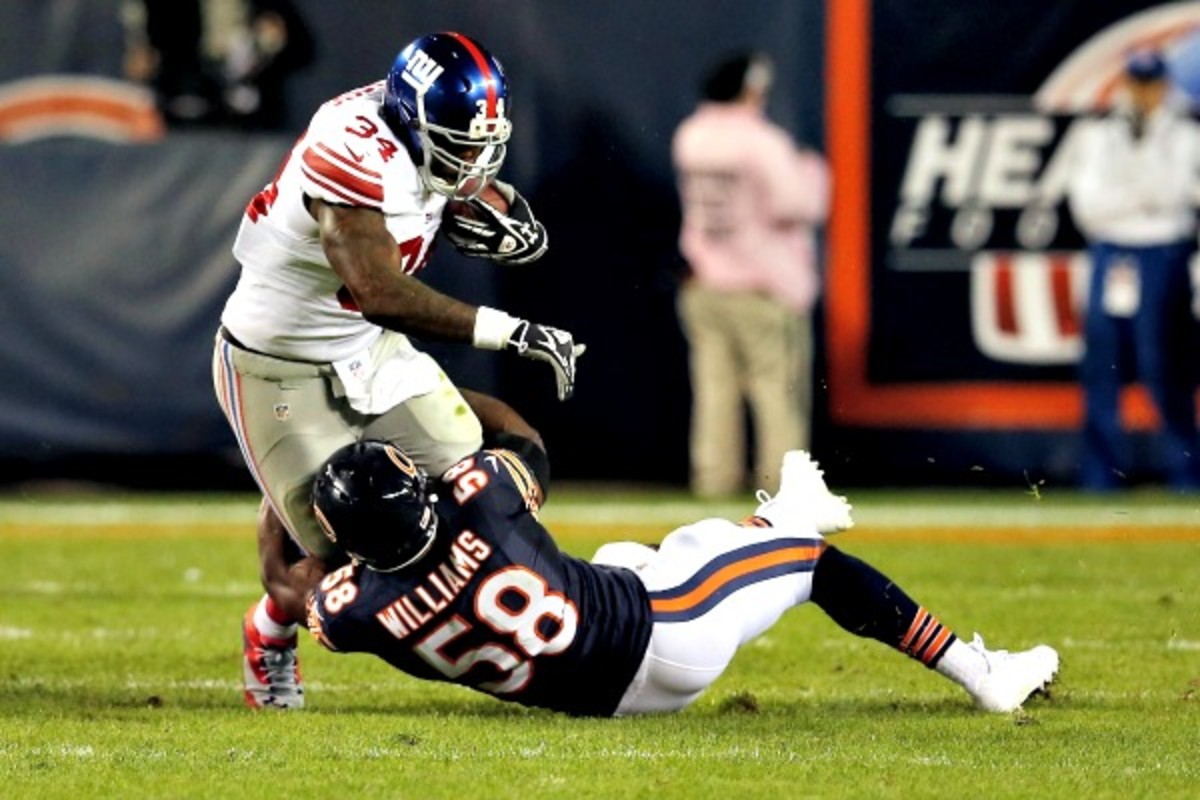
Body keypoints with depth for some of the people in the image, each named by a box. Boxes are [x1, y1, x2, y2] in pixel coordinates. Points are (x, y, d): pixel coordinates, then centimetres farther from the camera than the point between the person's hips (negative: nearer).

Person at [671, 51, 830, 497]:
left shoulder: (688, 138, 6)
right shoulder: (761, 142, -14)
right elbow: (796, 208, -18)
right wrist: (811, 172, 1)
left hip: (703, 285, 6)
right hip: (765, 289, -6)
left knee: (713, 388, 9)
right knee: (780, 391, 0)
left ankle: (713, 477, 8)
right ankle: (781, 480, -3)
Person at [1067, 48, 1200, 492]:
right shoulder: (1099, 136, 10)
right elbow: (1086, 204, 1)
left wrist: (1145, 143, -15)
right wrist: (1139, 197, -9)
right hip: (1110, 253, 2)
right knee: (1101, 368, -1)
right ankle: (1101, 478, 4)